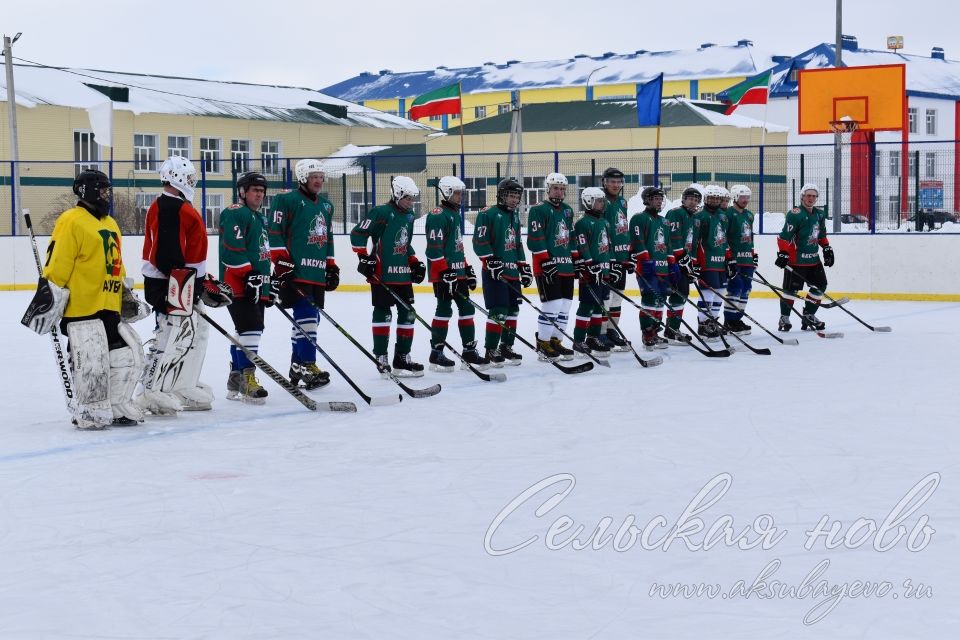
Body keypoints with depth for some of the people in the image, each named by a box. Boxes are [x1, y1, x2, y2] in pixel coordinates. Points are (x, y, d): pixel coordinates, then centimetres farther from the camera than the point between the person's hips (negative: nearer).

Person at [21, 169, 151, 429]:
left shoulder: (110, 223, 20)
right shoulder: (72, 221, -9)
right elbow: (57, 264, -14)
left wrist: (127, 296, 26)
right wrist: (50, 296, -17)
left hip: (109, 307, 9)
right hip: (81, 307, -9)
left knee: (130, 354, 9)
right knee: (91, 361, -10)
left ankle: (116, 407, 21)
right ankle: (89, 414, 2)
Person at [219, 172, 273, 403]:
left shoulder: (261, 218, 22)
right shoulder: (235, 214, -10)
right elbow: (232, 249, -20)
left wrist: (268, 284, 25)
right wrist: (249, 275, -23)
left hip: (256, 286, 10)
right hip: (237, 284, -10)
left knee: (247, 331, 13)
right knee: (250, 328, -17)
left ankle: (236, 379, 22)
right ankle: (247, 378, -17)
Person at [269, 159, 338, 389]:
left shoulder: (326, 206, 21)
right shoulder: (287, 200, -4)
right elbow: (274, 232, -10)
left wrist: (331, 266, 23)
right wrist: (282, 263, -16)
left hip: (318, 275, 8)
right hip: (294, 272, -8)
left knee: (310, 318, 9)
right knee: (306, 316, -15)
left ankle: (297, 366, 17)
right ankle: (308, 367, -14)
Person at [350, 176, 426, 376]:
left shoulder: (409, 216, 13)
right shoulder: (381, 213, -12)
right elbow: (357, 234, -14)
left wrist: (415, 262, 16)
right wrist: (364, 258, -17)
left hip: (403, 275, 8)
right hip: (381, 275, -8)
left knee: (407, 313, 8)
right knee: (382, 313, -2)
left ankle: (402, 357, 16)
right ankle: (381, 358, 4)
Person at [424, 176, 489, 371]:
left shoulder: (456, 214, 18)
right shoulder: (438, 215, -13)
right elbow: (434, 247, -20)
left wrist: (467, 269, 22)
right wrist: (446, 273, -23)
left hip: (458, 272, 10)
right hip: (443, 273, -10)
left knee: (467, 309, 10)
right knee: (444, 310, -7)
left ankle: (469, 349, 17)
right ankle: (436, 353, -1)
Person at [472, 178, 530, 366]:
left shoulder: (515, 217, 17)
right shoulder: (488, 215, -9)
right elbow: (480, 242, -14)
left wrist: (524, 267, 19)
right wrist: (492, 263, -19)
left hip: (512, 272, 8)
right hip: (494, 273, -8)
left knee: (513, 311, 10)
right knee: (498, 312, -12)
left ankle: (506, 347, 22)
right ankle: (490, 350, -4)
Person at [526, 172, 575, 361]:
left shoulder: (567, 210, 18)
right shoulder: (539, 210, -7)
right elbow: (535, 239, -14)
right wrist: (546, 262, -19)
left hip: (566, 267, 8)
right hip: (547, 267, -8)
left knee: (565, 306, 8)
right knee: (553, 304, -12)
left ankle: (555, 341, 18)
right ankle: (543, 343, -3)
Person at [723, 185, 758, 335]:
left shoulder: (749, 215, 18)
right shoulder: (728, 213, -9)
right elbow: (723, 237, -14)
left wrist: (754, 255, 23)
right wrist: (729, 257, -18)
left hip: (747, 260, 9)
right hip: (733, 258, -9)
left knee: (746, 288, 7)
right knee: (736, 287, -12)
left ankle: (736, 318, 14)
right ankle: (729, 321, -7)